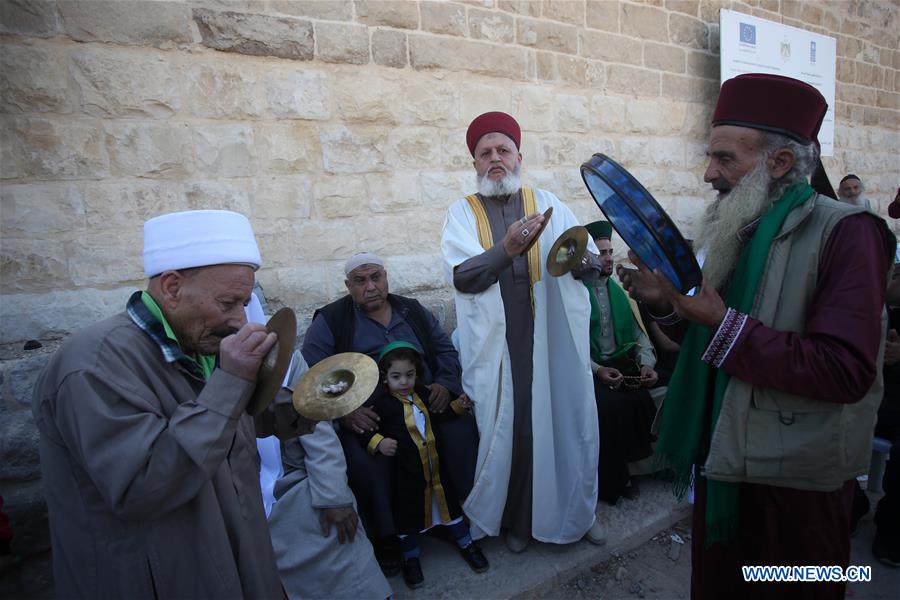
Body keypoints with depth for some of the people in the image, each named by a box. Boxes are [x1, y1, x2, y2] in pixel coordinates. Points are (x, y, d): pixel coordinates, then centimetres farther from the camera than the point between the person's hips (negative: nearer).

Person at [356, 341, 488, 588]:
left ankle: (465, 543, 40)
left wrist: (456, 406, 4)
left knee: (448, 502, 17)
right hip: (406, 472, -4)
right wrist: (378, 442, -29)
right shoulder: (380, 402, -16)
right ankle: (410, 557, 36)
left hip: (436, 465, 4)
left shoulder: (422, 393, 1)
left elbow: (436, 418, 16)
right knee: (407, 512, 11)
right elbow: (364, 428, -14)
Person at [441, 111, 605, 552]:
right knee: (508, 428, 6)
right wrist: (506, 249, -25)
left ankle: (577, 509, 32)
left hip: (554, 338, 1)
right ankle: (517, 518, 29)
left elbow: (592, 260, 4)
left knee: (566, 420, 8)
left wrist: (578, 257, -20)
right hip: (497, 345, -1)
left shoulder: (548, 204, 10)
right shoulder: (462, 213, 5)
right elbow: (461, 275, -10)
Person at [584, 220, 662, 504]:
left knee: (640, 402, -23)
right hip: (590, 369, -4)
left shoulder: (621, 291, 15)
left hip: (624, 364, 5)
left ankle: (629, 465, 2)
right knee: (610, 405, -30)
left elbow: (640, 334, 12)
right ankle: (612, 481, -7)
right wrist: (597, 369, -19)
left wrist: (646, 363, -6)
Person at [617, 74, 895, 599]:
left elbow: (846, 371, -25)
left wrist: (723, 321, -25)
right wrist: (665, 303, -5)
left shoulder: (847, 231, -15)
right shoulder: (736, 229, 7)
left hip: (796, 477, -7)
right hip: (722, 459, 7)